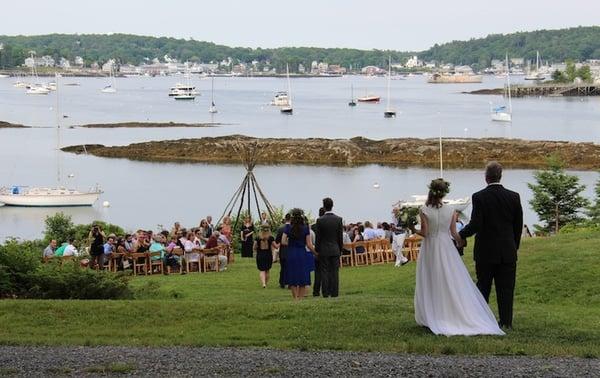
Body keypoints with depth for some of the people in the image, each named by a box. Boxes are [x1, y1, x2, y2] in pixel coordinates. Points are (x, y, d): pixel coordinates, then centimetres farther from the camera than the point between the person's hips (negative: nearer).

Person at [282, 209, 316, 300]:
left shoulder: (288, 227, -4)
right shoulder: (305, 228, -4)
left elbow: (283, 242, -9)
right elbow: (309, 244, -5)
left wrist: (290, 244, 10)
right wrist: (316, 252, 7)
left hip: (291, 254, 0)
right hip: (302, 254, 0)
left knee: (292, 279, 9)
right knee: (303, 278, 9)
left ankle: (295, 298, 9)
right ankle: (301, 298, 7)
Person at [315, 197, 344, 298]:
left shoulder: (320, 220, -8)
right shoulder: (338, 219, -2)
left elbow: (318, 237, -4)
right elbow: (340, 237, 3)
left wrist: (317, 250, 4)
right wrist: (340, 249, 13)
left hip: (323, 250, -2)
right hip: (335, 250, 2)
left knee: (324, 272, 2)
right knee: (335, 272, 4)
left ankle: (325, 293, -1)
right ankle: (334, 292, 2)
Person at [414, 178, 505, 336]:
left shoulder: (424, 211, -12)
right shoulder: (451, 210, -5)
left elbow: (424, 232, -12)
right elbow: (454, 233, -1)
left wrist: (415, 231, 9)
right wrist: (461, 240, 19)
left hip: (429, 249, -2)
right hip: (446, 248, 2)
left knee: (431, 283, 7)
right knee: (453, 282, 8)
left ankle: (431, 316, 9)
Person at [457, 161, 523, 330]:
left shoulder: (479, 197, -12)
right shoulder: (514, 197, -3)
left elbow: (475, 225, -16)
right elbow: (518, 226, 3)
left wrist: (459, 235, 0)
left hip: (485, 252, -1)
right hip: (507, 252, 2)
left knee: (483, 286, 11)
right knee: (506, 288, 6)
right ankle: (506, 322, 6)